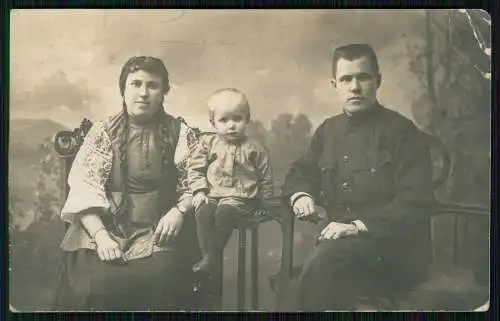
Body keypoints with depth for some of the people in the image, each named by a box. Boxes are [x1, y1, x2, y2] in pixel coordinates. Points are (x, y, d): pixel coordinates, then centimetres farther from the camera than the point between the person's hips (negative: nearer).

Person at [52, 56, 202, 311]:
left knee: (161, 280, -28)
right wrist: (99, 234, -15)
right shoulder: (103, 132, 7)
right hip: (108, 226, 0)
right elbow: (82, 189, 0)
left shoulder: (180, 133, 7)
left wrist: (179, 211, -16)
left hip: (160, 230, 0)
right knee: (96, 285, -26)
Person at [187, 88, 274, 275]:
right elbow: (195, 168, 8)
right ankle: (209, 255, -25)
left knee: (224, 213, -31)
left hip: (240, 198, -2)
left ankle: (215, 256, -22)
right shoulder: (208, 143, 8)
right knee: (203, 213, -28)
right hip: (212, 195, 3)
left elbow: (266, 179, 10)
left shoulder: (254, 149, 4)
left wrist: (263, 204, 8)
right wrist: (199, 191, -5)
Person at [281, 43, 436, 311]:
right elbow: (301, 172, 27)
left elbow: (415, 201, -13)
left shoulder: (401, 131, -5)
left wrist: (359, 226, -23)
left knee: (325, 259, -34)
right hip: (340, 244, 5)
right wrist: (301, 196, 3)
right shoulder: (329, 130, 15)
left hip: (394, 247, -5)